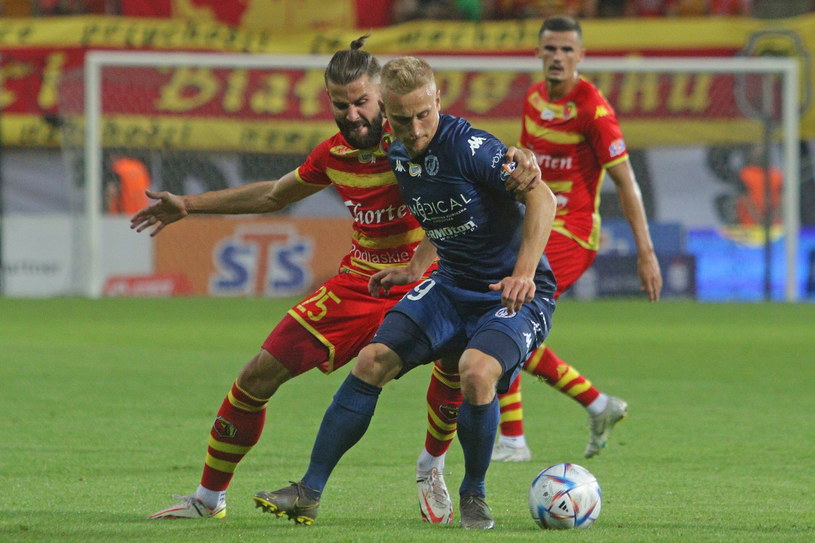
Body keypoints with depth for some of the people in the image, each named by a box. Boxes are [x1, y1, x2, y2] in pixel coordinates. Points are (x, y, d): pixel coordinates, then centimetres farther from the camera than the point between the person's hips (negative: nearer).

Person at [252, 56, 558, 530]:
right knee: (373, 361, -6)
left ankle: (474, 496, -5)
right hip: (451, 286, 7)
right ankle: (309, 494, 1)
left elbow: (541, 196, -26)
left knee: (476, 371, -32)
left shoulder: (470, 147, -22)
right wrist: (415, 268, 11)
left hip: (515, 293, -7)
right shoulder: (398, 156, 2)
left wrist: (524, 272, -35)